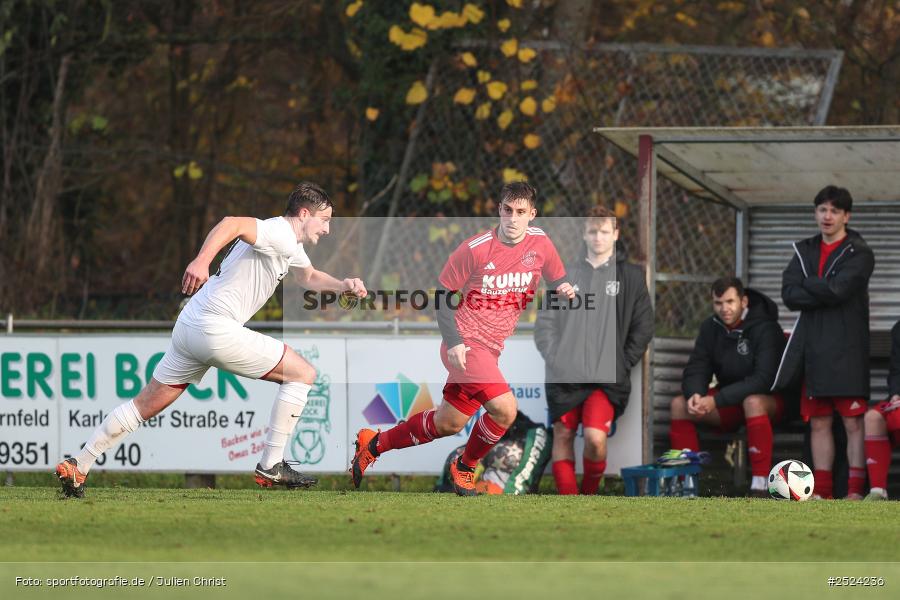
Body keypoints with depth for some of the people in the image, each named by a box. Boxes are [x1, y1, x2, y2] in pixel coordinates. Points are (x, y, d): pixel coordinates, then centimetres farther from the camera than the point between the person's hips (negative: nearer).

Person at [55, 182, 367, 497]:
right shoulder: (280, 234, -11)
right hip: (217, 329, -10)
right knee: (303, 374, -1)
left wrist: (343, 285, 23)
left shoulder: (291, 245, 22)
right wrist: (202, 260, -44)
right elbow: (232, 224, -28)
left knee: (145, 406, 13)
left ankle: (76, 467, 11)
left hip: (189, 329, 10)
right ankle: (271, 467, 1)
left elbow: (309, 276, 41)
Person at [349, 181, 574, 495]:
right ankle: (464, 468, 3)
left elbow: (558, 280, 15)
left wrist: (564, 289, -11)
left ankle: (373, 445, 34)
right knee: (505, 409, -22)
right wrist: (454, 342, -16)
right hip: (465, 344, -7)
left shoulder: (540, 243, -1)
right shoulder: (475, 249, -15)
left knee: (447, 424, 14)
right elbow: (442, 293, -7)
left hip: (490, 350, 7)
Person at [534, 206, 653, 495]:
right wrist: (554, 357, -2)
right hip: (564, 376, 3)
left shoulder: (630, 276, 7)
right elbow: (545, 322, 11)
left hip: (606, 379, -3)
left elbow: (643, 327, 6)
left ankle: (589, 497, 4)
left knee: (595, 437, -18)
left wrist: (622, 364, -1)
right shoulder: (567, 274, 11)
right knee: (562, 437, 2)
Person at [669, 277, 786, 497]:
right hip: (729, 402, 6)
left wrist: (716, 400, -32)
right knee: (679, 404, -13)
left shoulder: (765, 328, -18)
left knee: (753, 402, -40)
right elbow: (695, 370, 0)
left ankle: (760, 486, -39)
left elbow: (763, 379, -27)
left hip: (770, 399, -6)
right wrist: (695, 395, -26)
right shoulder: (711, 328, 1)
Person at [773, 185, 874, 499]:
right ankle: (822, 491, 9)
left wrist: (806, 285, -1)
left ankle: (855, 491, -8)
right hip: (813, 350, 5)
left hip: (847, 351, -5)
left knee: (853, 422, -7)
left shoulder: (858, 254, -1)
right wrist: (825, 294, -10)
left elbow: (838, 289, -17)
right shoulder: (804, 251, 16)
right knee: (818, 423, 6)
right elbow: (789, 294, 2)